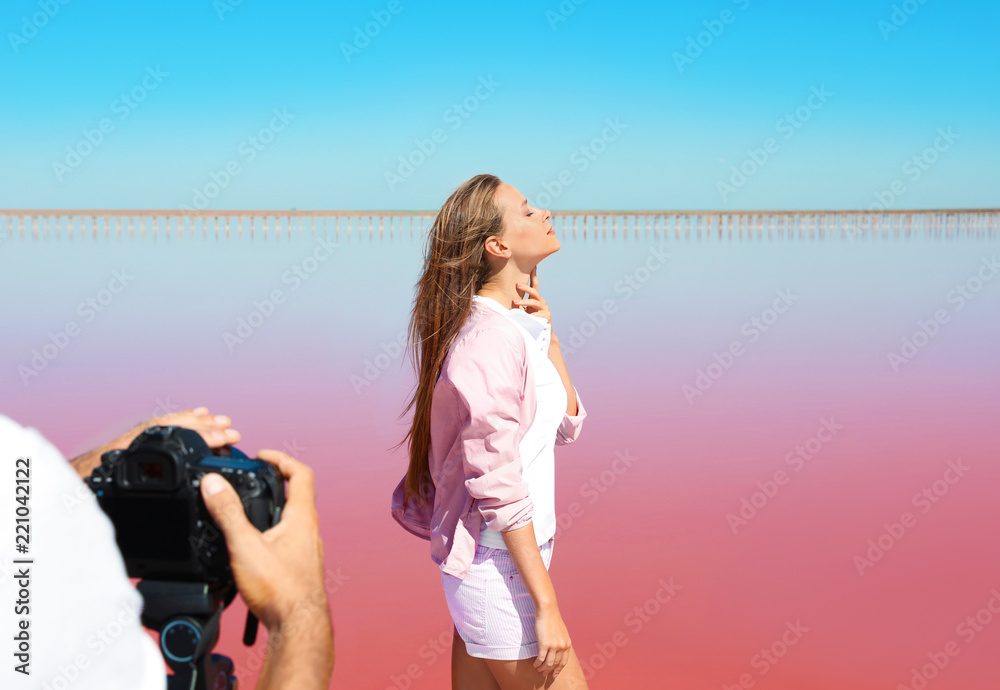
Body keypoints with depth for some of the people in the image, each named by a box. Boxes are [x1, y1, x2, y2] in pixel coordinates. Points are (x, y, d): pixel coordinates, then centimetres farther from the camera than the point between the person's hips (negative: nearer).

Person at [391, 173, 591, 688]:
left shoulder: (515, 327, 10)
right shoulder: (490, 338, -18)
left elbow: (567, 425, 14)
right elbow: (499, 487, -21)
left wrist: (545, 334, 5)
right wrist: (546, 606, -20)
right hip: (499, 566, -9)